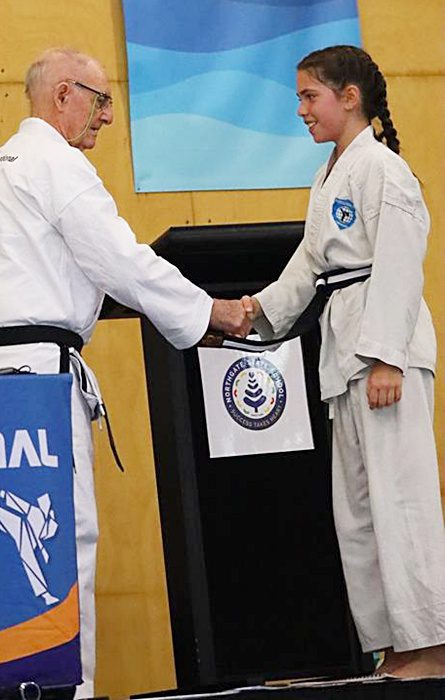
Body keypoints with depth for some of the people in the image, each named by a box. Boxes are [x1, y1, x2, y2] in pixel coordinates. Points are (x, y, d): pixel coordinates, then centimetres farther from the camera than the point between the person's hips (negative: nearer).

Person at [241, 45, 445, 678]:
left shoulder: (381, 168, -10)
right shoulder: (329, 179, 19)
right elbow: (311, 262, 23)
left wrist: (386, 358, -21)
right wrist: (263, 305, 6)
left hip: (389, 341, -10)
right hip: (344, 343, 10)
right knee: (356, 504, 10)